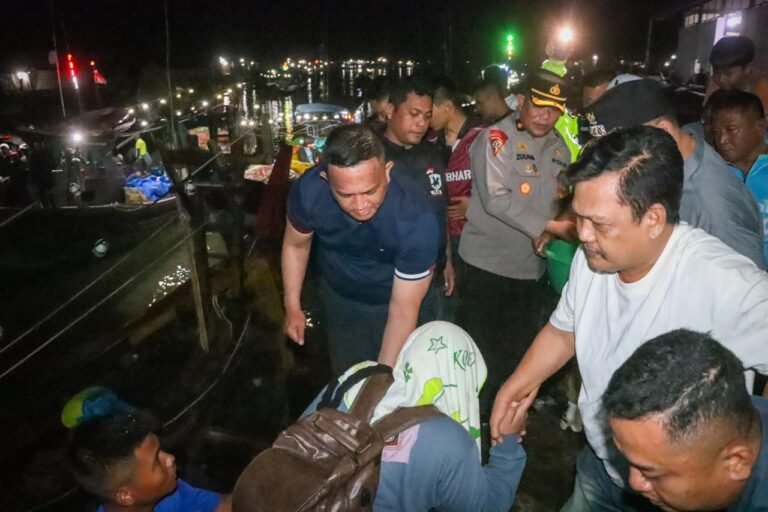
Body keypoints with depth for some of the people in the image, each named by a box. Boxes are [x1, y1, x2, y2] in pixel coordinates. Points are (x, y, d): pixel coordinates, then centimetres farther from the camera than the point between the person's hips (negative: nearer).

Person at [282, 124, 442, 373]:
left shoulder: (419, 221, -37)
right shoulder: (308, 191, -30)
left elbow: (403, 311, -28)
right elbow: (295, 244, -7)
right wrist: (292, 306, -4)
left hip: (391, 303, -2)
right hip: (339, 299, 2)